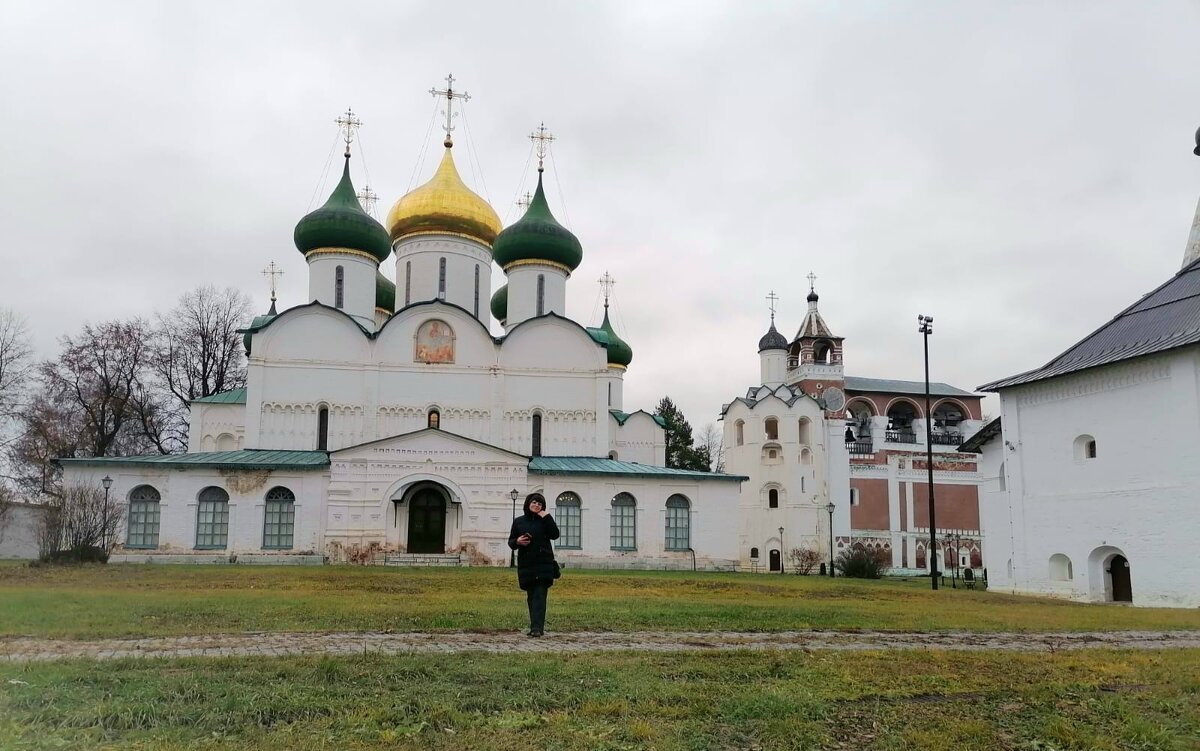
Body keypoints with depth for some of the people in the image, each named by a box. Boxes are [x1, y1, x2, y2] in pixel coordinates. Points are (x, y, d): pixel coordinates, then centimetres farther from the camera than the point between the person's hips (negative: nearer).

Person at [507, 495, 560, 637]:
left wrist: (547, 518, -12)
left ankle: (537, 628, -17)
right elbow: (510, 541, 13)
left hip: (543, 563, -3)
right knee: (531, 596, 7)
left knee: (539, 595, -11)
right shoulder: (518, 521, 11)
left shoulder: (545, 519, 6)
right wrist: (517, 542, -9)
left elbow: (555, 535, -7)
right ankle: (538, 626, 17)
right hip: (525, 564, 3)